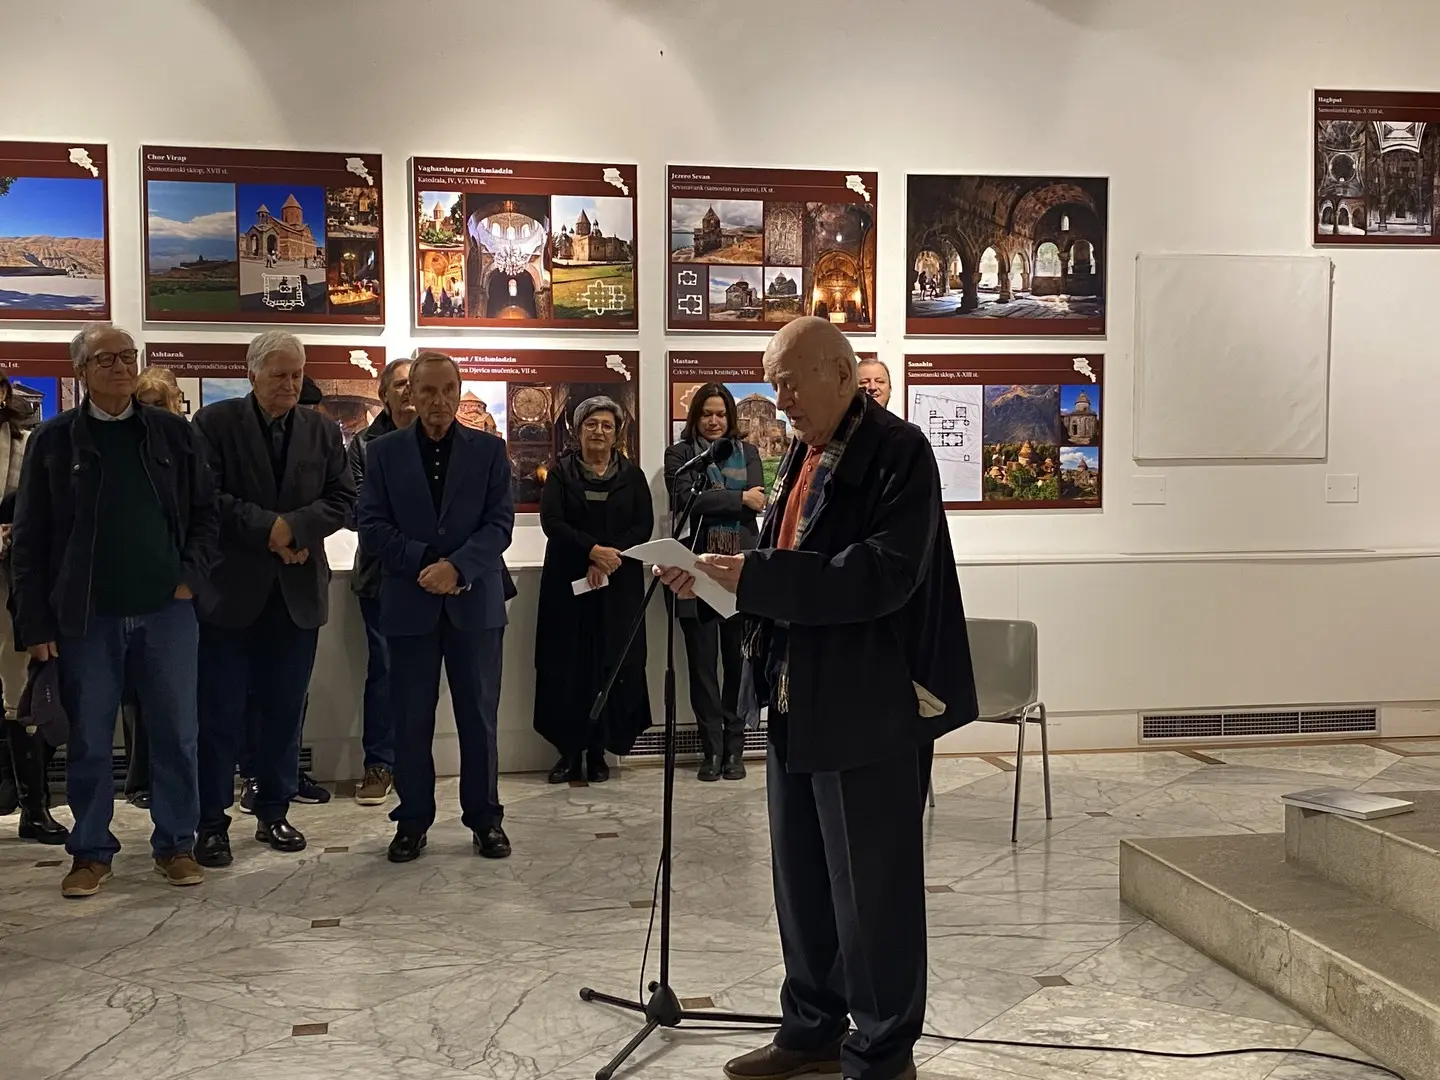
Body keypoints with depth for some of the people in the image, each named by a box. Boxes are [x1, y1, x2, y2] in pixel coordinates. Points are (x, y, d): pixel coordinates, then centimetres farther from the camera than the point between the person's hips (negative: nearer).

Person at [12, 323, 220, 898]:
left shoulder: (173, 433, 6)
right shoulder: (54, 440, 2)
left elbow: (205, 514, 10)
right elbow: (30, 539, 2)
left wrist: (191, 575, -4)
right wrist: (36, 622, -3)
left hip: (166, 611, 1)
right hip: (87, 615, -1)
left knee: (176, 734, 5)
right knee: (89, 740, 7)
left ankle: (175, 844, 17)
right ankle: (91, 851, 19)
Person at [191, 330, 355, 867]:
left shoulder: (323, 431, 8)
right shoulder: (214, 423, -2)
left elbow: (342, 497, 2)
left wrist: (294, 527, -14)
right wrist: (268, 528, -16)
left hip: (297, 589, 3)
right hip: (231, 587, -3)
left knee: (284, 710, 10)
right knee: (220, 712, 1)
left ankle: (274, 813, 22)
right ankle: (211, 822, 10)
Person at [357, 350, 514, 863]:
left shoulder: (489, 450, 5)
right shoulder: (384, 451, 6)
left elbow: (500, 523, -1)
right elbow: (372, 525, 0)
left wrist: (456, 565, -15)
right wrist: (424, 563, -12)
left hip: (475, 600, 0)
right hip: (410, 603, 0)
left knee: (480, 715, 5)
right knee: (411, 719, 6)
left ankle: (485, 818, 16)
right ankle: (413, 820, 17)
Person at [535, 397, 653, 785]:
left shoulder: (631, 475, 9)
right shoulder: (561, 472, 5)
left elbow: (644, 525, 1)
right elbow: (551, 521, -7)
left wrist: (610, 558, -13)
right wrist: (592, 550, -19)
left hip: (619, 586, 1)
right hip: (568, 582, -1)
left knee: (610, 667, -1)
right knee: (567, 666, -2)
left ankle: (598, 751, 6)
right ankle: (569, 751, 4)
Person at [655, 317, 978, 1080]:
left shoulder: (897, 450, -13)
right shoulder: (804, 451, 14)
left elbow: (884, 574, -24)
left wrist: (755, 577, -25)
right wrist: (720, 578, 1)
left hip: (872, 706, -8)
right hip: (797, 702, 9)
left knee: (872, 888, 3)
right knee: (801, 879, 17)